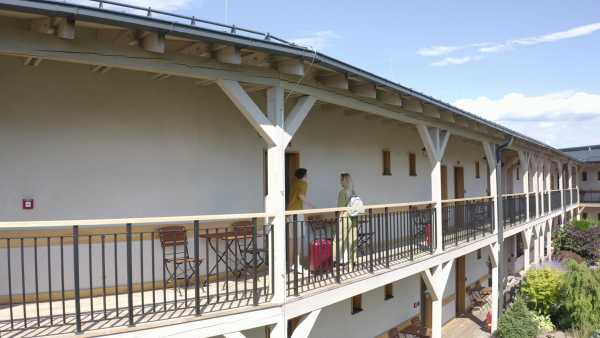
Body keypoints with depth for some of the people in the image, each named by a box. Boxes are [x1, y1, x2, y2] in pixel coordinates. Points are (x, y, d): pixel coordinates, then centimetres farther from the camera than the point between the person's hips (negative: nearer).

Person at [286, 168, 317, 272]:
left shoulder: (294, 184, 21)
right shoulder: (303, 183, -2)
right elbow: (301, 195, -20)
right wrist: (311, 206, -20)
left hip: (289, 212, 8)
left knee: (291, 239, 9)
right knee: (298, 239, -10)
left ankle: (290, 265, 13)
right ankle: (297, 265, -14)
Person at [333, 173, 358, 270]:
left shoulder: (343, 192, -11)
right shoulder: (353, 192, 8)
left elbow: (341, 208, -12)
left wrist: (339, 218, -5)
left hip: (345, 218, -7)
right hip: (354, 218, 7)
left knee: (339, 240, 0)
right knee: (352, 241, 9)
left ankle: (336, 261, 0)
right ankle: (351, 263, 14)